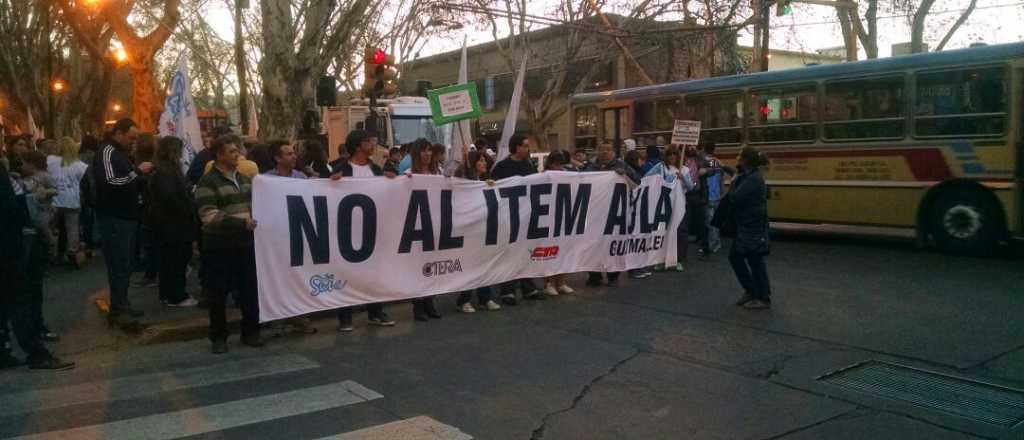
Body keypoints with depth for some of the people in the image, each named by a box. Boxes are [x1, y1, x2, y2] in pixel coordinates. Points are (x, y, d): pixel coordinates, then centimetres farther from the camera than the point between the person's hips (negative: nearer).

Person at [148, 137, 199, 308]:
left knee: (169, 259, 15)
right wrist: (188, 212, -17)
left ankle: (168, 294, 23)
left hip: (169, 223, 10)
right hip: (173, 224, -10)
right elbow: (170, 198, -25)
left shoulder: (169, 169, 14)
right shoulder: (165, 172, -17)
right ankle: (176, 297, 3)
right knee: (177, 260, -4)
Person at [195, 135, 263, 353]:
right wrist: (242, 222, -25)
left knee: (250, 288, 9)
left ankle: (250, 331, 22)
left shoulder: (244, 179, 14)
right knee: (219, 292, 3)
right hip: (220, 245, -6)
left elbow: (254, 205, 29)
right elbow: (209, 216, -20)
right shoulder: (208, 182, -9)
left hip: (245, 242, 6)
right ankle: (218, 337, 15)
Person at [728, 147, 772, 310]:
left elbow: (735, 198, -23)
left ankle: (763, 299, 12)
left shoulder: (753, 179, -20)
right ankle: (751, 290, 24)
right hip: (745, 226, 10)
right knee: (735, 257, 14)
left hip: (754, 228, -10)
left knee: (755, 261, 0)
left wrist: (733, 183, -8)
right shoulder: (747, 176, 11)